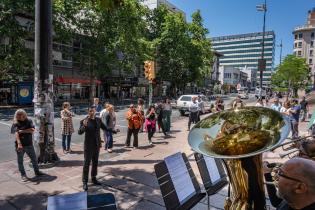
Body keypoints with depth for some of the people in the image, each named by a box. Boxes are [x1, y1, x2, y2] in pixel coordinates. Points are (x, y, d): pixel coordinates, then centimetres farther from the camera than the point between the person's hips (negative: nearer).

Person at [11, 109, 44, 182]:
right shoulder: (15, 124, -8)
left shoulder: (29, 121, -1)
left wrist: (22, 131, -18)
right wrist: (19, 144, -36)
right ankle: (23, 175, 27)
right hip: (20, 145, -2)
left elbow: (32, 130, -14)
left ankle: (37, 172, 32)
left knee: (34, 159, 13)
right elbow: (16, 133, -23)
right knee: (20, 161, 10)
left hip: (29, 144, 2)